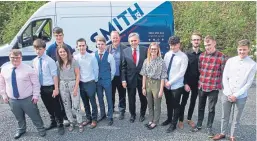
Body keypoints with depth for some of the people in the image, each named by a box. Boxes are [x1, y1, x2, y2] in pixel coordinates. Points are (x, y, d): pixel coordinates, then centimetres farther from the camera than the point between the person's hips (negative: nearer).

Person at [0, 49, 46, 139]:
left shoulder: (28, 68, -11)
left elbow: (36, 83, -8)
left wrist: (36, 95, -11)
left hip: (28, 99, -3)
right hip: (12, 100, 3)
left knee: (35, 116, 11)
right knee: (19, 118, 23)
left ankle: (41, 129, 35)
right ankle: (21, 129, 49)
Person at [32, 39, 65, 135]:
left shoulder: (49, 61, -15)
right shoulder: (35, 61, 3)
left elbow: (54, 75, -14)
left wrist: (56, 89, -15)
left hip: (51, 87, -6)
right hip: (42, 88, 6)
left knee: (56, 107, 6)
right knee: (48, 107, 20)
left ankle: (60, 125, 22)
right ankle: (53, 122, 38)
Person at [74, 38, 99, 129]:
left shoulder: (92, 57, -11)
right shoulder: (75, 58, -4)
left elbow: (96, 69, -2)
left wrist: (95, 80, 5)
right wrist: (77, 81, 6)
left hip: (90, 83, -3)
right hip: (81, 83, 3)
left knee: (93, 102, 6)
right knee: (85, 103, 16)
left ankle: (94, 120, 21)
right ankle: (88, 118, 32)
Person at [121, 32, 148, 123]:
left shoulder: (145, 50, -5)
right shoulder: (125, 51, -3)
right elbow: (123, 67, -1)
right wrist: (123, 80, -5)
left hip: (142, 78, 0)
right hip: (130, 79, 1)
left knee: (143, 98, 14)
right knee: (131, 98, 13)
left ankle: (142, 114, 36)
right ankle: (132, 115, 34)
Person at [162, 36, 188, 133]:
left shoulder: (183, 57, -12)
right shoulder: (167, 55, 4)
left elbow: (181, 73, -16)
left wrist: (170, 82, -16)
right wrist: (165, 81, -5)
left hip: (176, 86, -5)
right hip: (166, 84, 5)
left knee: (175, 105, 7)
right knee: (168, 103, 20)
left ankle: (174, 124, 22)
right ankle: (169, 119, 40)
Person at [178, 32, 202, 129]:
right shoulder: (187, 54, -6)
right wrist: (185, 83, -12)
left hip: (197, 82, 2)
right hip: (187, 82, -2)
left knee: (193, 101, 13)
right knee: (184, 102, 5)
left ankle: (189, 119, 29)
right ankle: (180, 120, 18)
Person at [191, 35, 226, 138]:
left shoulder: (221, 57, -12)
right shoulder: (201, 55, 0)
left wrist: (218, 83, -1)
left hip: (213, 87, -3)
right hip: (201, 86, 4)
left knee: (211, 109, 9)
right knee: (201, 107, 17)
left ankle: (209, 127, 26)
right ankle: (199, 125, 33)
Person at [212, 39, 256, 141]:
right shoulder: (230, 61, -2)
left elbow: (249, 83, -7)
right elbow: (225, 78, 0)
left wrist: (236, 95, -11)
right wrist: (229, 94, -8)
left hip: (241, 97, -1)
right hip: (227, 95, 2)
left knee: (236, 119, 12)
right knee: (225, 116, 15)